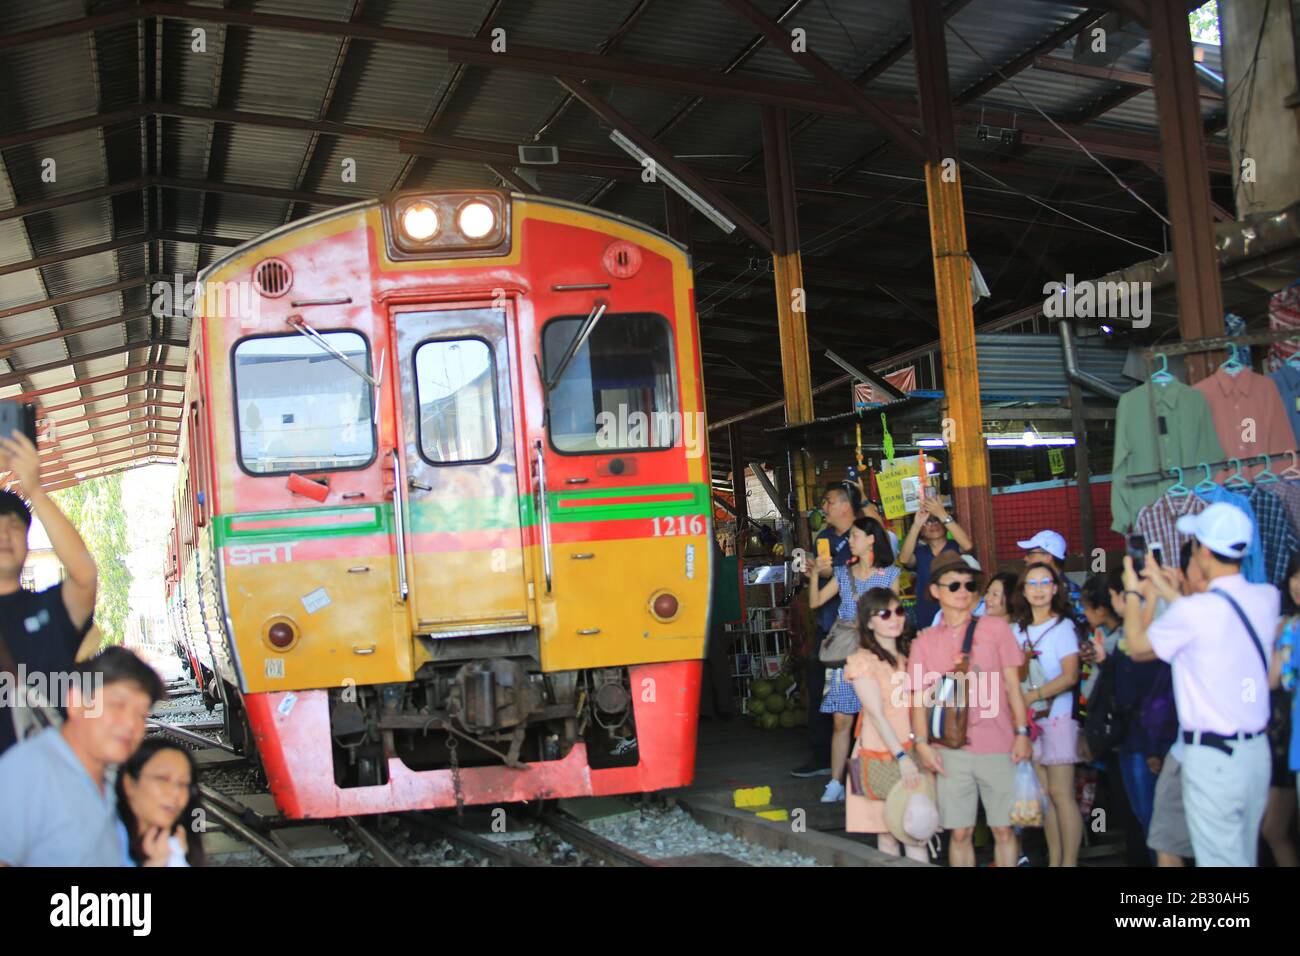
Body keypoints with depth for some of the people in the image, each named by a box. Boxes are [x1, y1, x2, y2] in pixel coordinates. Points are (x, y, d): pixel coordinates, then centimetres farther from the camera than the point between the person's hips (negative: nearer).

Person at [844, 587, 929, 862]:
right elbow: (877, 714, -14)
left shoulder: (910, 655, 12)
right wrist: (901, 756, -21)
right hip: (881, 754, -4)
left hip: (914, 753, 4)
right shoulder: (862, 661, -7)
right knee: (888, 833, 2)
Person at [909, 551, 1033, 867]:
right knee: (960, 832, 3)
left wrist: (1021, 732, -2)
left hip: (997, 746, -1)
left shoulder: (995, 627, 6)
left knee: (1003, 830, 1)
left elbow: (1012, 684, 5)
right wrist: (922, 743, -5)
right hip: (950, 750, 1)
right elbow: (920, 697, 6)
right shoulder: (924, 641, 9)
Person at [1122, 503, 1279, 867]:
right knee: (1243, 856, 16)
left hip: (1212, 756, -7)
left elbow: (1137, 645, 0)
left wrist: (1133, 592, 15)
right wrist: (1166, 592, 25)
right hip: (1257, 751, 7)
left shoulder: (1193, 612, -18)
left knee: (1220, 860, 1)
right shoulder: (1267, 598, 0)